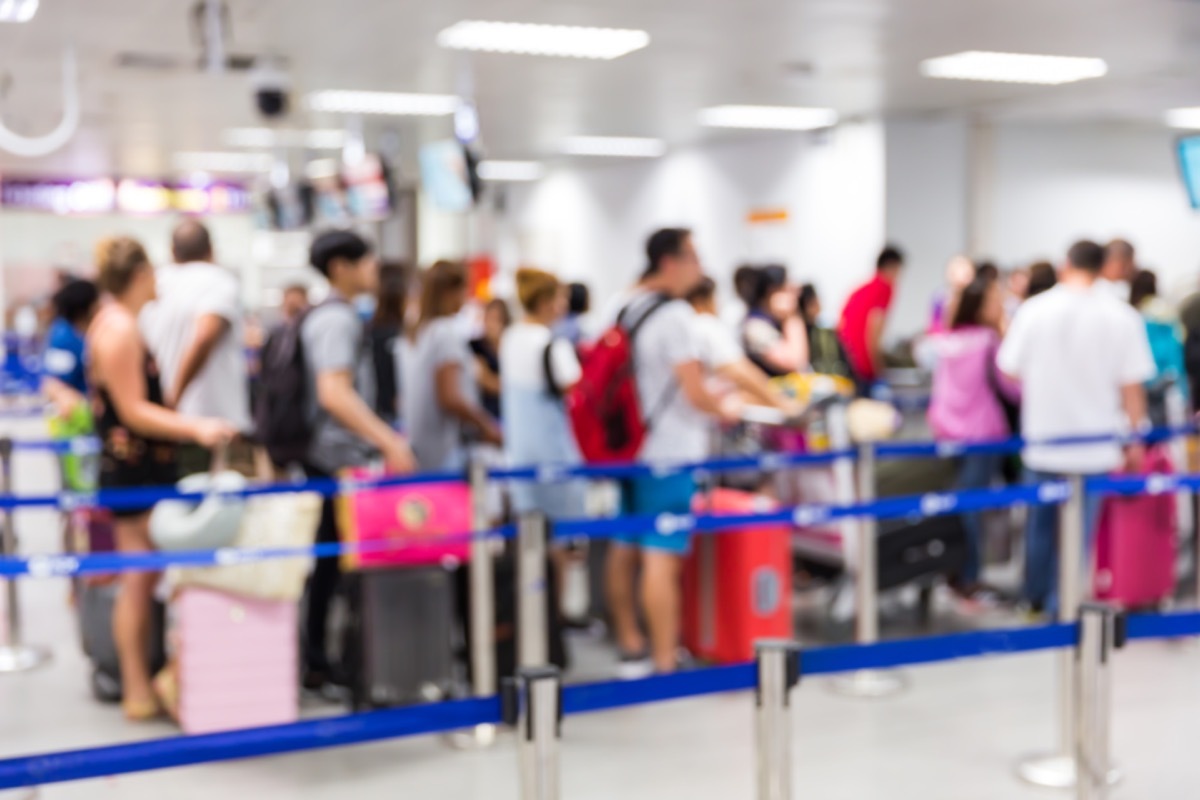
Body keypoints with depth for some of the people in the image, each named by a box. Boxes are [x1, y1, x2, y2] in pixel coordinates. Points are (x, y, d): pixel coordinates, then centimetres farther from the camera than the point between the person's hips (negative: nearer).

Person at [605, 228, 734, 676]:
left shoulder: (622, 308, 10)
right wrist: (723, 410, 2)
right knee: (663, 558, -7)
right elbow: (695, 393, -19)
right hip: (669, 453, -9)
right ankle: (664, 663, -4)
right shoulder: (675, 315, -15)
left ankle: (631, 648, 26)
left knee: (624, 551, 14)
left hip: (629, 447, 9)